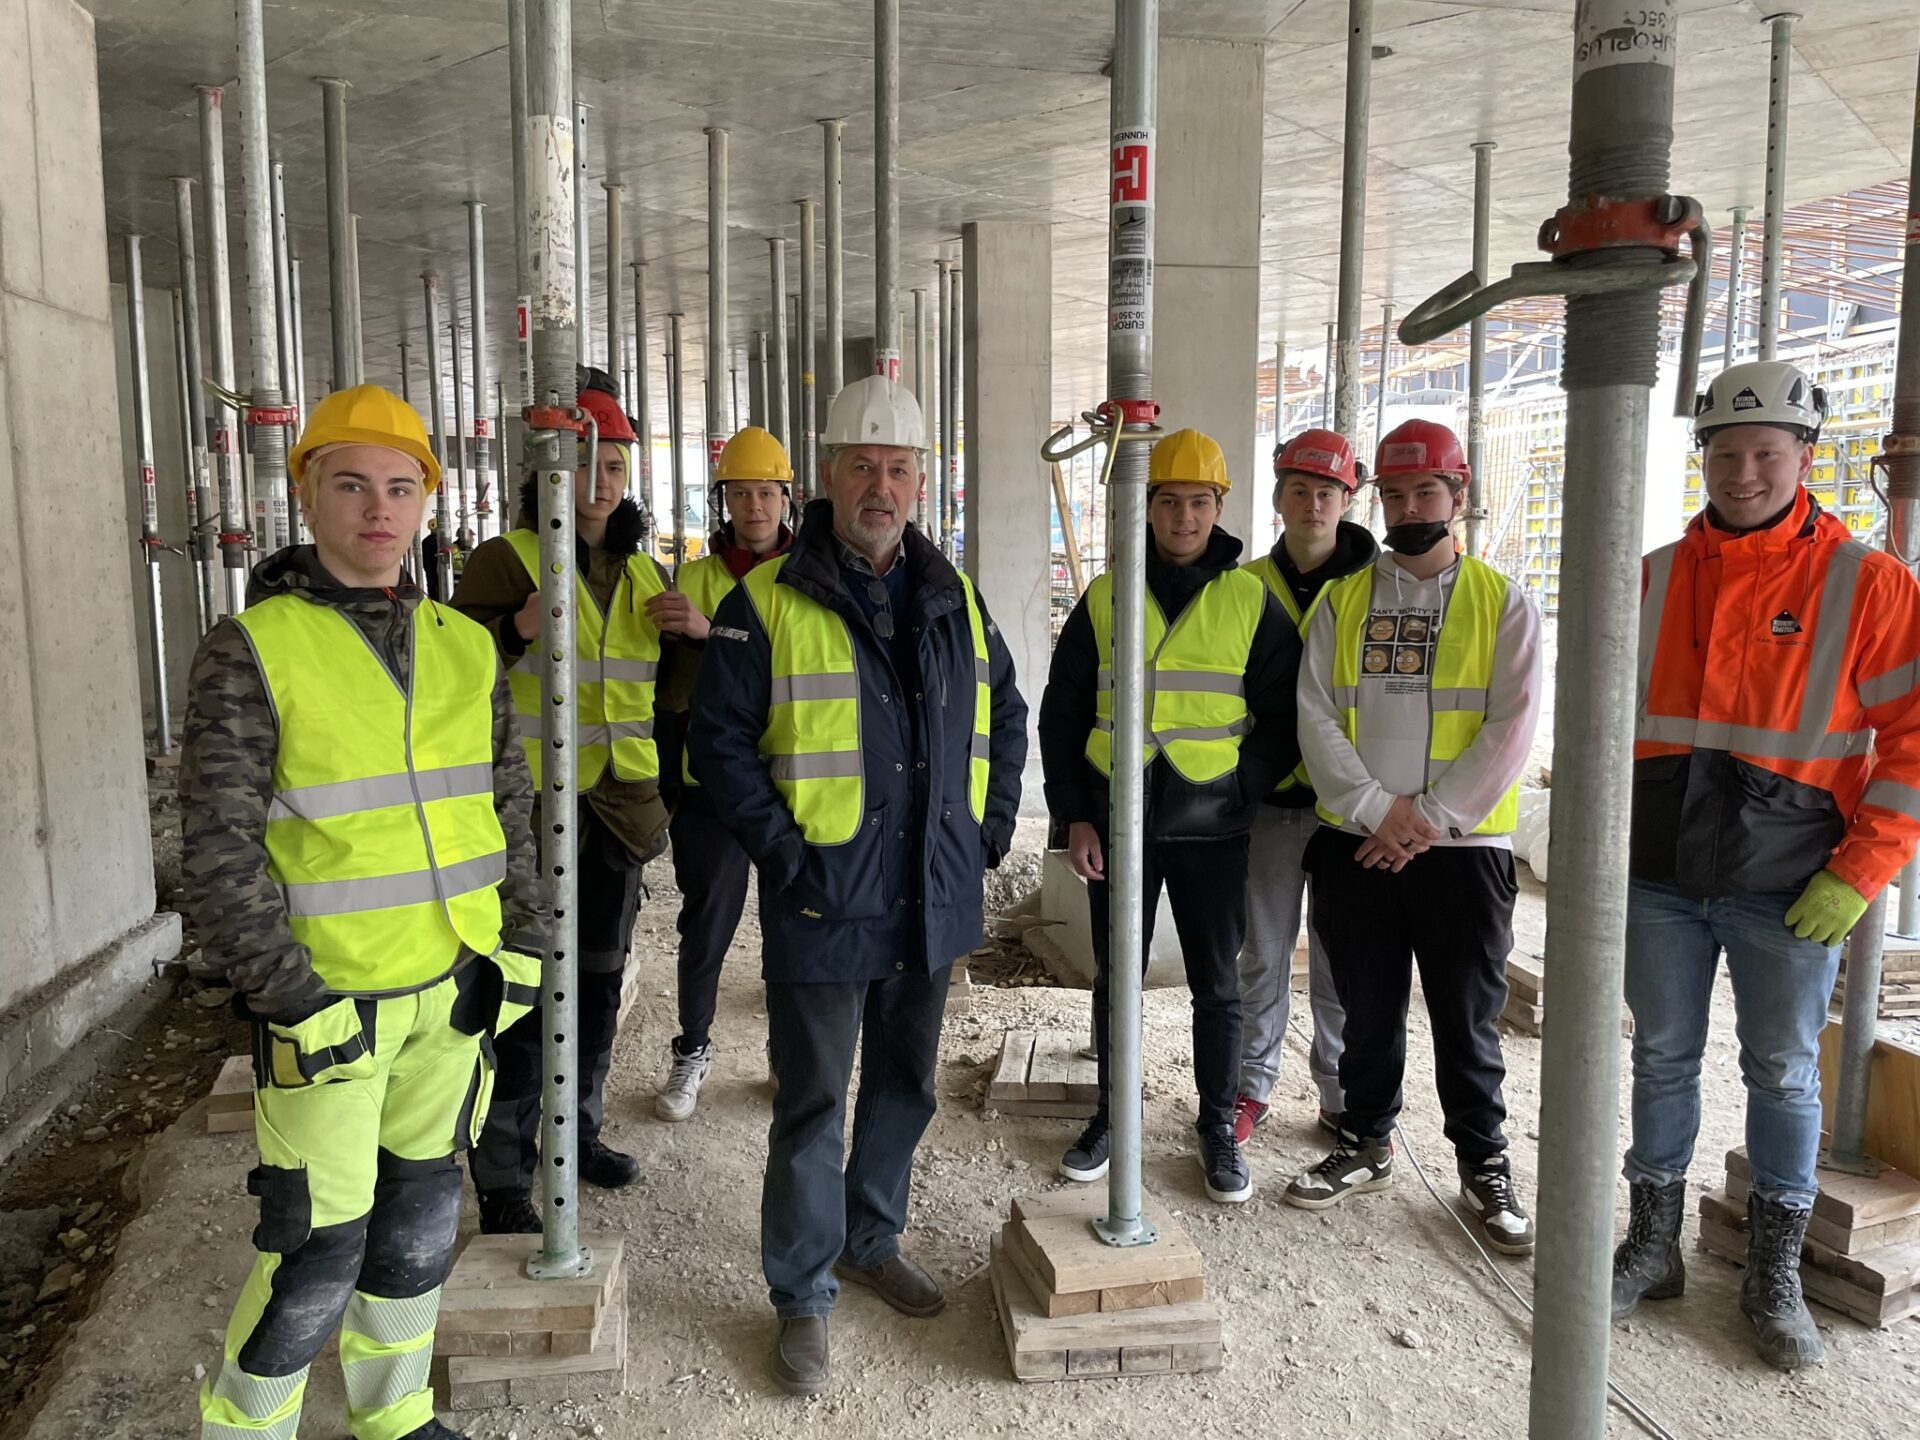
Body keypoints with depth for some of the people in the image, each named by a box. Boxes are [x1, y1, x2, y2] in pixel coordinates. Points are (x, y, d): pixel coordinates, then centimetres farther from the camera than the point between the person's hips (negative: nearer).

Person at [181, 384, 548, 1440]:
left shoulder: (465, 647, 5)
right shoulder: (252, 649, -10)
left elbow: (507, 809, 11)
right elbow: (219, 847, -12)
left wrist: (522, 946, 5)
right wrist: (291, 998, -15)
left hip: (454, 990, 5)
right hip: (328, 999, -5)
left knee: (421, 1216, 17)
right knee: (319, 1246, 3)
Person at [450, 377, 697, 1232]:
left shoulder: (646, 574, 12)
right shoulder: (505, 560, -5)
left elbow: (672, 689, 18)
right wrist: (516, 627, -28)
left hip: (621, 807, 6)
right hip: (534, 806, -6)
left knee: (601, 976, 16)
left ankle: (577, 1129, 34)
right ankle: (503, 1178, 9)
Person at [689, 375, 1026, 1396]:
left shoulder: (955, 598, 8)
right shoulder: (767, 601, -8)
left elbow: (1006, 711, 19)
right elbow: (719, 738, -8)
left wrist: (994, 817, 9)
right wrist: (780, 846, -15)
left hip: (934, 897, 5)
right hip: (823, 903, -5)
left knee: (904, 1085, 19)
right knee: (813, 1102, 4)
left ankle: (872, 1238, 41)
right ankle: (804, 1295, 23)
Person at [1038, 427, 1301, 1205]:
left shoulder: (1252, 601, 0)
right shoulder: (1103, 599, 3)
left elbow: (1281, 716, 4)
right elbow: (1062, 712, 5)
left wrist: (1242, 795, -7)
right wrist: (1073, 814, -1)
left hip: (1210, 828, -1)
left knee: (1217, 986, 8)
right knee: (1115, 978, 11)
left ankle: (1219, 1127, 25)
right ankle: (1113, 1114, 28)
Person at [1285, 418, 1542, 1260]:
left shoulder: (1503, 604, 1)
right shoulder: (1342, 601, 6)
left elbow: (1511, 727, -8)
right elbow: (1315, 717, -2)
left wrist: (1430, 818, -15)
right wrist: (1378, 808, -14)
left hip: (1464, 848, -2)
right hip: (1354, 844, 2)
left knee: (1468, 1020, 7)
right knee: (1367, 1011, 14)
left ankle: (1484, 1170, 24)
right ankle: (1365, 1146, 31)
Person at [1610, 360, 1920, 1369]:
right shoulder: (1654, 579, 6)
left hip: (1787, 887, -3)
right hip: (1659, 876, 3)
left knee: (1783, 1074, 9)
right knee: (1662, 1058, 12)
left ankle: (1773, 1278, 25)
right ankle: (1651, 1248, 27)